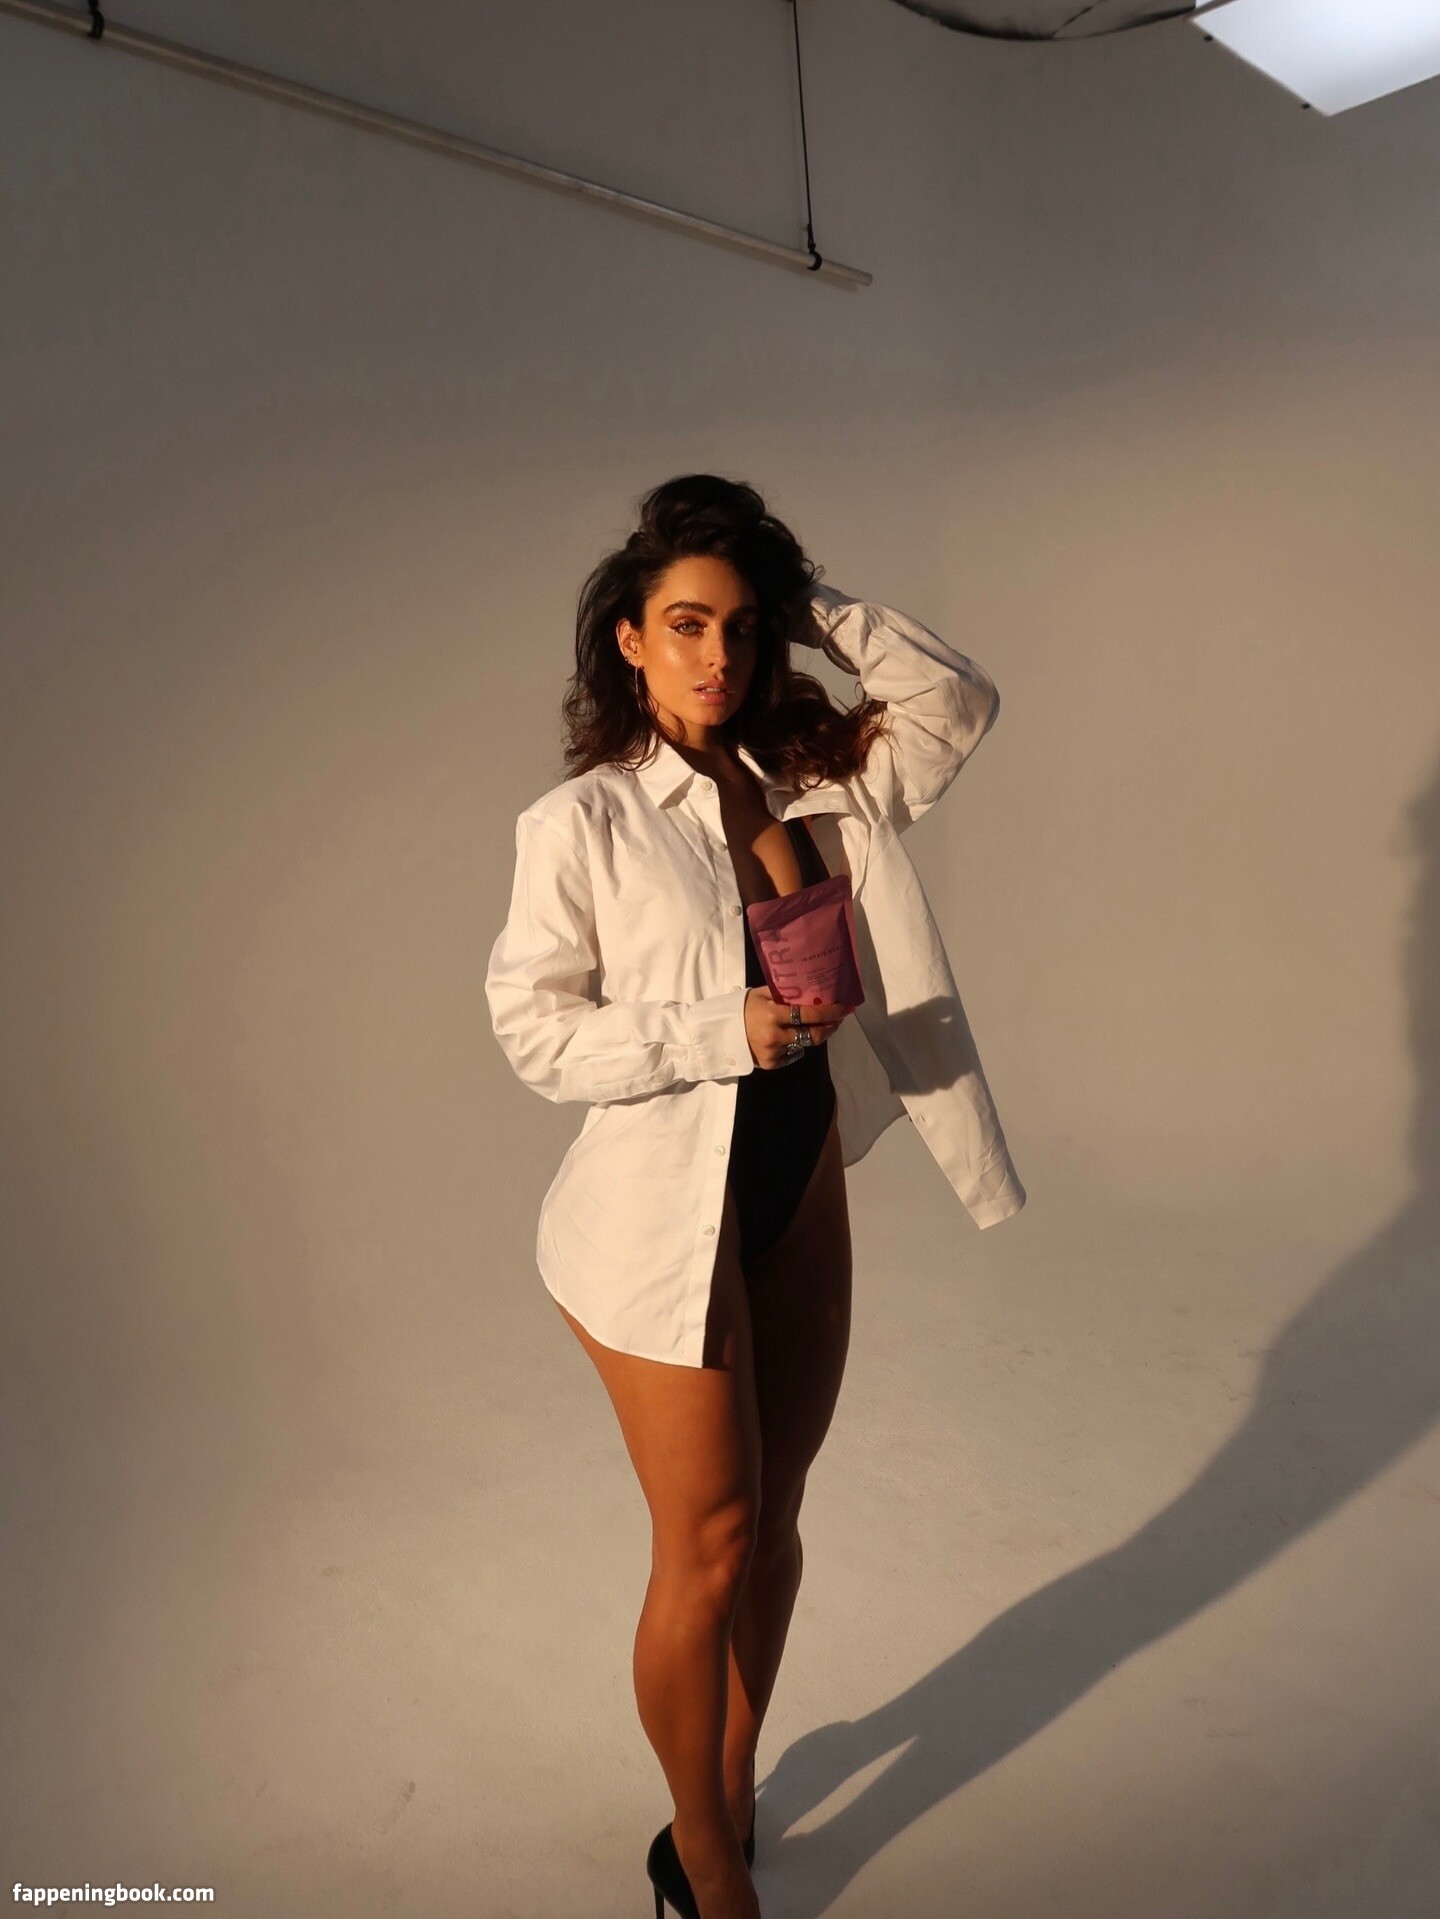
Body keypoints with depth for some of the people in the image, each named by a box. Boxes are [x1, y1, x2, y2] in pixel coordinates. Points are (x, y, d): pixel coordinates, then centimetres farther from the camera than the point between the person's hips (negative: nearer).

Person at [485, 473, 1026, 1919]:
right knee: (708, 1547, 6)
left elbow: (957, 702, 5)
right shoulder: (581, 822, -11)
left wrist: (812, 604, -1)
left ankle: (733, 1790, 45)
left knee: (772, 1520, 19)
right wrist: (726, 1031, -22)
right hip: (664, 1211, -5)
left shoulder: (815, 787, 3)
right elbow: (533, 1029, -13)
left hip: (801, 1188, 5)